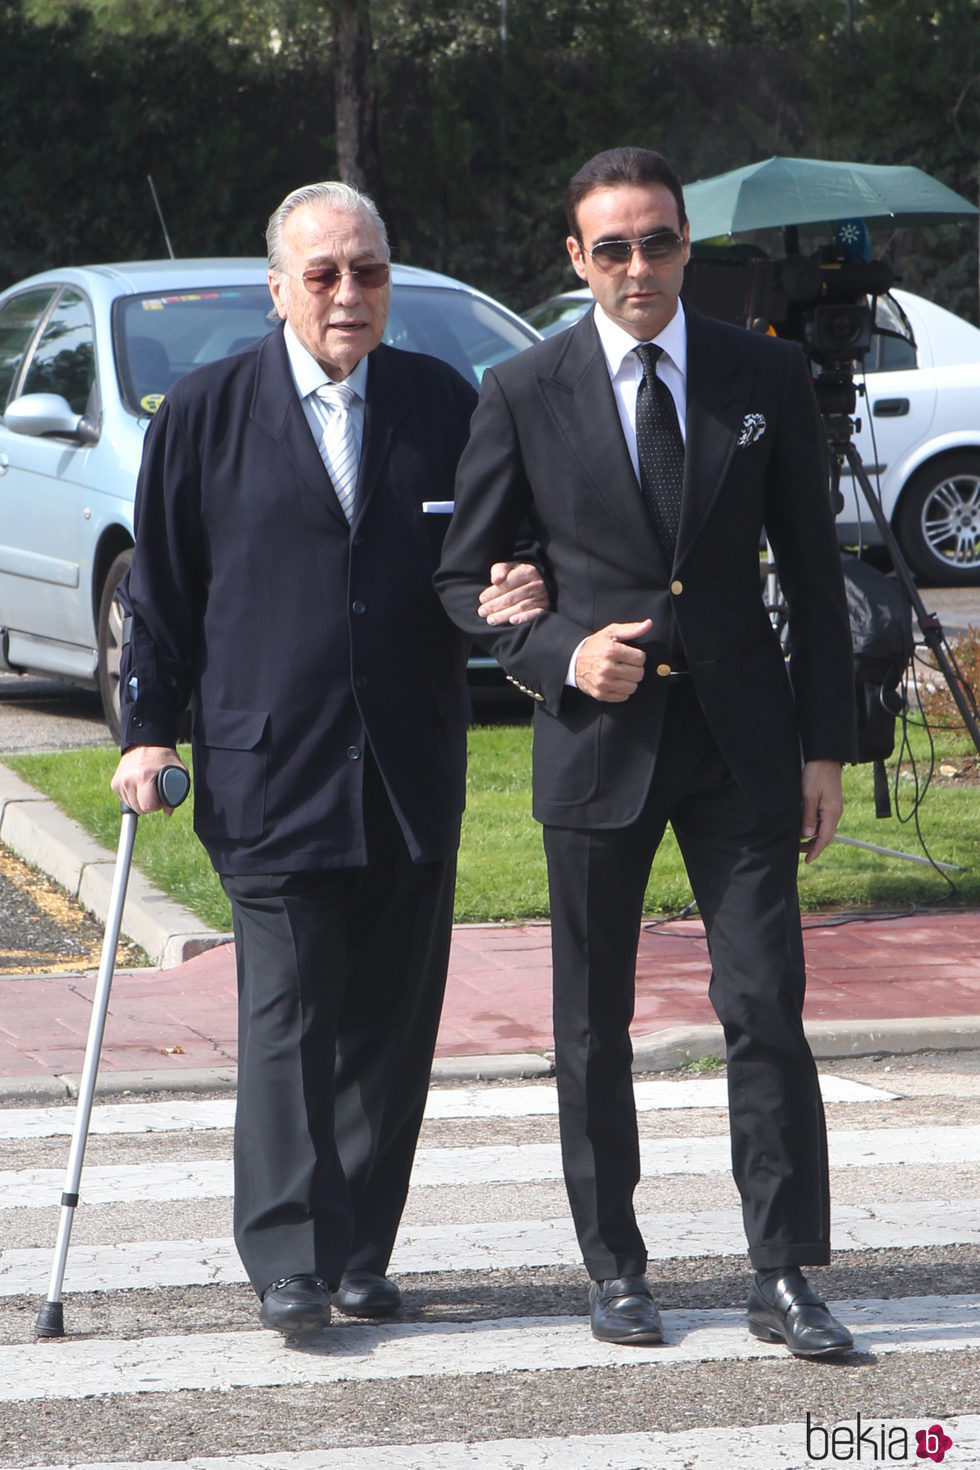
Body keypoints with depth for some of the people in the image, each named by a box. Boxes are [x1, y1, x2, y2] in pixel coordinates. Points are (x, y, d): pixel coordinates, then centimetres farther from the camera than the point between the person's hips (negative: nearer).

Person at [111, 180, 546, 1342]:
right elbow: (161, 589, 6)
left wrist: (518, 588, -10)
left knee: (391, 1022, 5)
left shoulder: (445, 406, 8)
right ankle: (288, 1265, -4)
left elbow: (491, 549, 14)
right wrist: (149, 729, 0)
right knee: (286, 1018, -7)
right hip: (268, 770, -3)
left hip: (411, 773, 3)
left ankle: (360, 1254, 14)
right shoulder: (204, 415, 3)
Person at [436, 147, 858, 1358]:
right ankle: (615, 1270, 19)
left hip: (741, 744, 0)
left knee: (767, 1011, -5)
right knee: (594, 1028, 7)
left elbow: (812, 572, 7)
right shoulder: (523, 394, 0)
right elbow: (463, 577, 6)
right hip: (596, 742, 0)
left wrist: (825, 746, 2)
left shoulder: (767, 376, 4)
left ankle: (785, 1279, 1)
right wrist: (559, 654, -12)